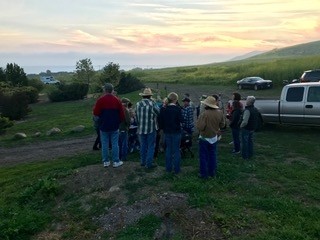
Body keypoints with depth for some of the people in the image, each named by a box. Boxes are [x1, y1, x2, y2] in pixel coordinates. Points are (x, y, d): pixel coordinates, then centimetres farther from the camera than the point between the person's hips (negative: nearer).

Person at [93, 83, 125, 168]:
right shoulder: (117, 100, -2)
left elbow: (95, 114, -6)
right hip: (114, 126, 1)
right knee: (115, 144, 5)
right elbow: (122, 114, -1)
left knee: (105, 144, 8)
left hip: (104, 126, 0)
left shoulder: (100, 100, -7)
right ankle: (116, 161, 9)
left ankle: (106, 161, 13)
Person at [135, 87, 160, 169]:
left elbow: (136, 116, 4)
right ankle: (149, 163, 7)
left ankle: (143, 161, 25)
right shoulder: (152, 103, -14)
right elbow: (159, 113, -11)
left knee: (143, 145, 16)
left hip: (141, 128, 4)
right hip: (151, 128, -4)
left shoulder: (138, 104, -2)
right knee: (151, 146, 5)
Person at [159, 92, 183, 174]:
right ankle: (176, 169, 13)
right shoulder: (177, 109, -16)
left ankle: (168, 168, 21)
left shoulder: (163, 109, -3)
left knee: (168, 149, 15)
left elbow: (160, 121, 2)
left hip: (167, 132, 4)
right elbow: (181, 120, -14)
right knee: (176, 150, 6)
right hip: (176, 132, -4)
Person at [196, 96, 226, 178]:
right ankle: (212, 172, 29)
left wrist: (198, 120, -9)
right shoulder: (219, 113, -6)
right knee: (212, 155, 18)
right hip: (214, 137, 6)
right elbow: (222, 125, 3)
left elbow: (200, 127, -27)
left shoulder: (204, 114, -26)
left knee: (203, 156, 7)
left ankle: (204, 174, 14)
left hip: (204, 138, -5)